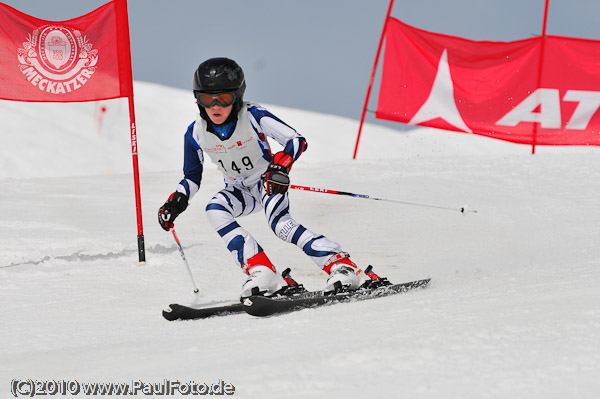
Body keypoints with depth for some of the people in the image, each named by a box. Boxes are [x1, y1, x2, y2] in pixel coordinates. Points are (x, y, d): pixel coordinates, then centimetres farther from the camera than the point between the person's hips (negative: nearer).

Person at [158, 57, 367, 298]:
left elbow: (297, 141, -27)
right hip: (239, 190, 5)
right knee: (215, 211, -25)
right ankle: (261, 272, -28)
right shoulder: (196, 133, -12)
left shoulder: (253, 116, -24)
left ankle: (340, 264, -31)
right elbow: (192, 178, 3)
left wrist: (281, 165, -46)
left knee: (279, 223, -30)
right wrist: (177, 202, -15)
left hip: (269, 181, -4)